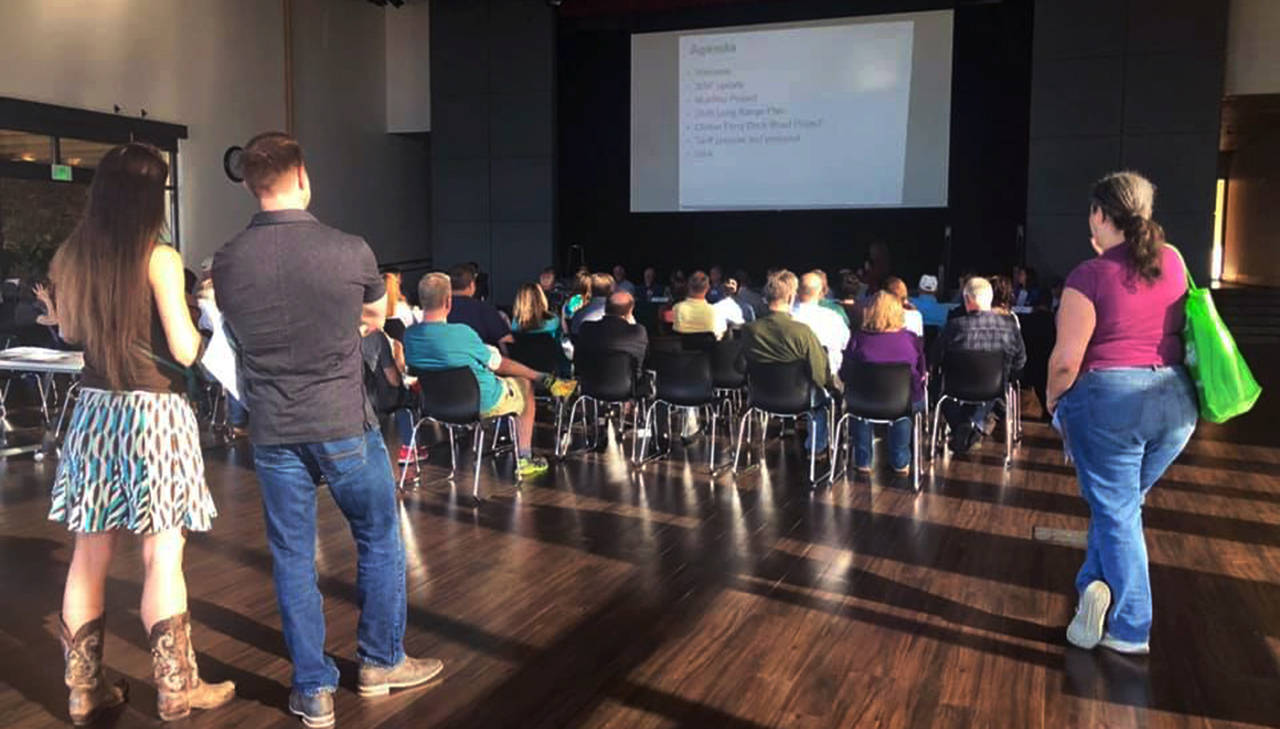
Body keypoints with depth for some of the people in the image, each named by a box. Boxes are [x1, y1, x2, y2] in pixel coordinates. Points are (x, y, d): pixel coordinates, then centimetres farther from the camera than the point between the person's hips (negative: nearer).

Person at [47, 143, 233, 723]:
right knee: (162, 555, 1)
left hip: (94, 409, 6)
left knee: (90, 552, 12)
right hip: (154, 413, -6)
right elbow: (185, 351, -14)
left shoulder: (69, 255, 5)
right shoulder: (160, 259, -14)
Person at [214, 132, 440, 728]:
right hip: (345, 426, -2)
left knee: (292, 558, 12)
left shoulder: (227, 262, -6)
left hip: (272, 431, 2)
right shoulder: (350, 252, -13)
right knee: (379, 541, 17)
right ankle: (381, 662, 29)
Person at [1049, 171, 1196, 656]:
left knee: (1116, 510, 6)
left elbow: (1066, 361, -16)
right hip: (1175, 400, 6)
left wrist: (1054, 397, 5)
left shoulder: (1090, 276, -14)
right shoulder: (1173, 262, 4)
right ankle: (1099, 584, 14)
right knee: (1123, 501, 21)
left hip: (1107, 400, -5)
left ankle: (1131, 630, 9)